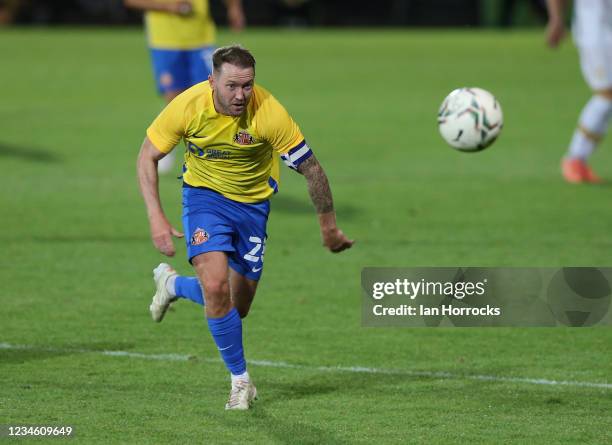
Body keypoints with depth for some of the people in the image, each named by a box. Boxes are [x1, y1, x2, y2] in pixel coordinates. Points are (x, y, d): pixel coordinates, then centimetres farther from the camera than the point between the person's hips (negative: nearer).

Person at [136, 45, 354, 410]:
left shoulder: (269, 112, -28)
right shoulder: (189, 106, -23)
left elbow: (311, 168, -16)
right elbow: (148, 156, -8)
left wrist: (329, 228, -8)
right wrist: (156, 218, -17)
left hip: (253, 204, 1)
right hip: (204, 195, -1)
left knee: (237, 307, 7)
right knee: (216, 287, -23)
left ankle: (173, 285, 38)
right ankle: (241, 380, -2)